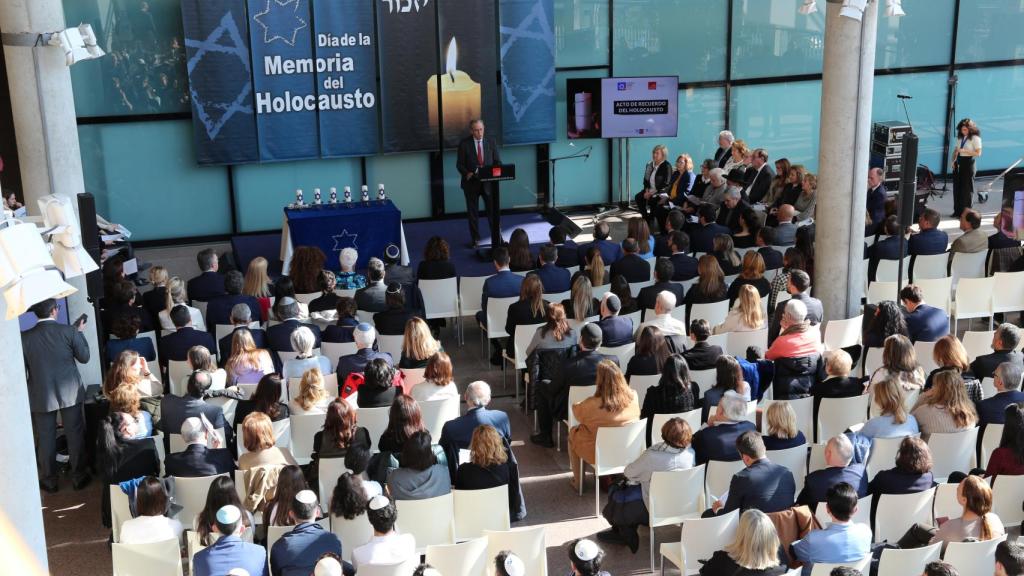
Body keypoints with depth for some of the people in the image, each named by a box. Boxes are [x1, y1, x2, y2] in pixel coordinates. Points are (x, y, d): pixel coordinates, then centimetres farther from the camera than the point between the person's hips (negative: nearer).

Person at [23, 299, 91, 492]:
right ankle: (78, 476, 18)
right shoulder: (69, 331, -12)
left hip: (41, 396, 1)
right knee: (75, 435, 10)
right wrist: (79, 332, 10)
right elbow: (84, 357, -1)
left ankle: (49, 480, 20)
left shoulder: (25, 337, -7)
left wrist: (27, 395, 15)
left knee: (45, 438, 11)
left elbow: (22, 370, 0)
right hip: (70, 392, -1)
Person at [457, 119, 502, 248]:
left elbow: (498, 162, 7)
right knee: (472, 213, 7)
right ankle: (475, 240, 18)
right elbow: (459, 164, -1)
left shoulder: (491, 143, 5)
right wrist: (467, 173, -21)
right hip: (471, 183, -1)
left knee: (493, 211, -1)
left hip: (488, 183, 1)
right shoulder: (464, 144, -2)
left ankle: (497, 237, 10)